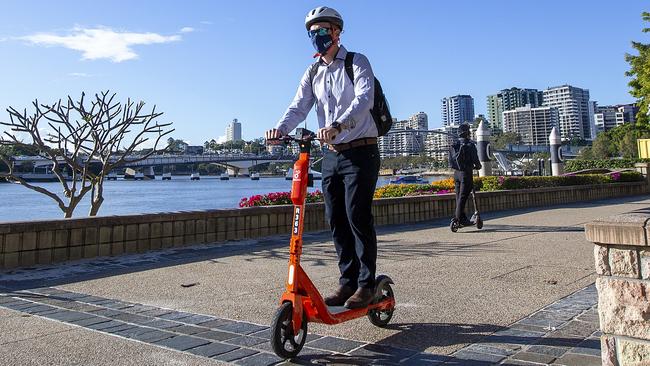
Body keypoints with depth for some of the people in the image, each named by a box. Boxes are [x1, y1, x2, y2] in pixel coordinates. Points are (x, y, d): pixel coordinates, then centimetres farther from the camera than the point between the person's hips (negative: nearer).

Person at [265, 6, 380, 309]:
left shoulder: (357, 63, -2)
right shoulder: (312, 73, 14)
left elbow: (364, 98, -20)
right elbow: (299, 107, 1)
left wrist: (338, 125, -38)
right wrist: (280, 129, -21)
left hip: (360, 151, -5)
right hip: (330, 155, 6)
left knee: (358, 217, -10)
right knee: (335, 219, 4)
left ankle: (366, 284, 1)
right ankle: (347, 281, 15)